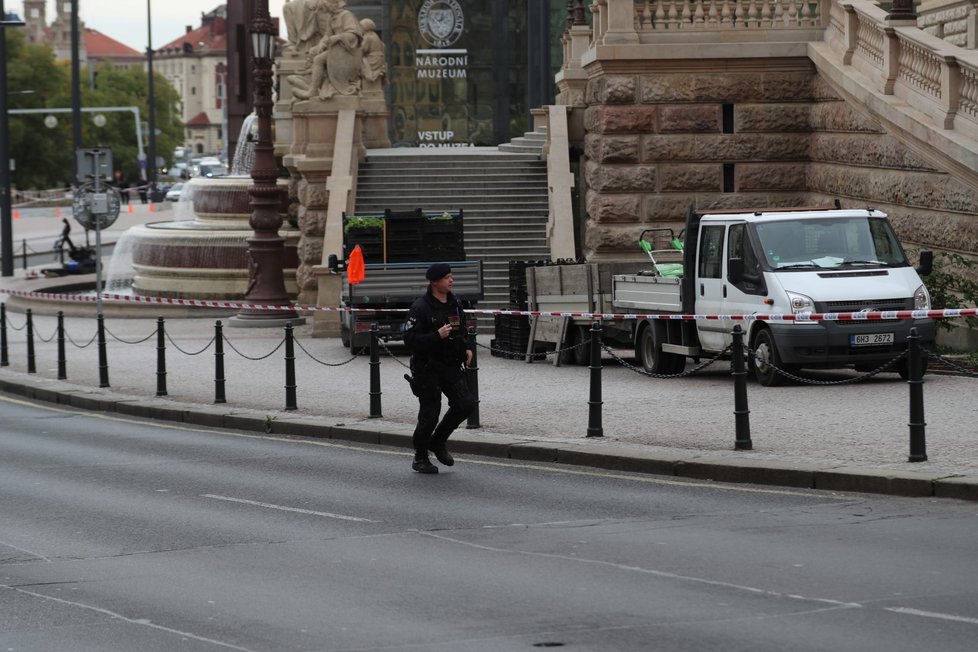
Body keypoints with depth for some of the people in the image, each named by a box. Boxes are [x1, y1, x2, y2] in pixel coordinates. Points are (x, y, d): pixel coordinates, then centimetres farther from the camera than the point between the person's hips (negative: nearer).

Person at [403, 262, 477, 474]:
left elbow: (462, 331, 25)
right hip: (427, 367, -6)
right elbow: (410, 339, -17)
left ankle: (438, 441, 14)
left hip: (451, 366, 6)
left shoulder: (454, 304, 11)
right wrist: (437, 336, -27)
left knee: (465, 404, -8)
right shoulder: (420, 307, -12)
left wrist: (468, 347, 6)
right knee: (429, 414, -3)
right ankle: (420, 458, 17)